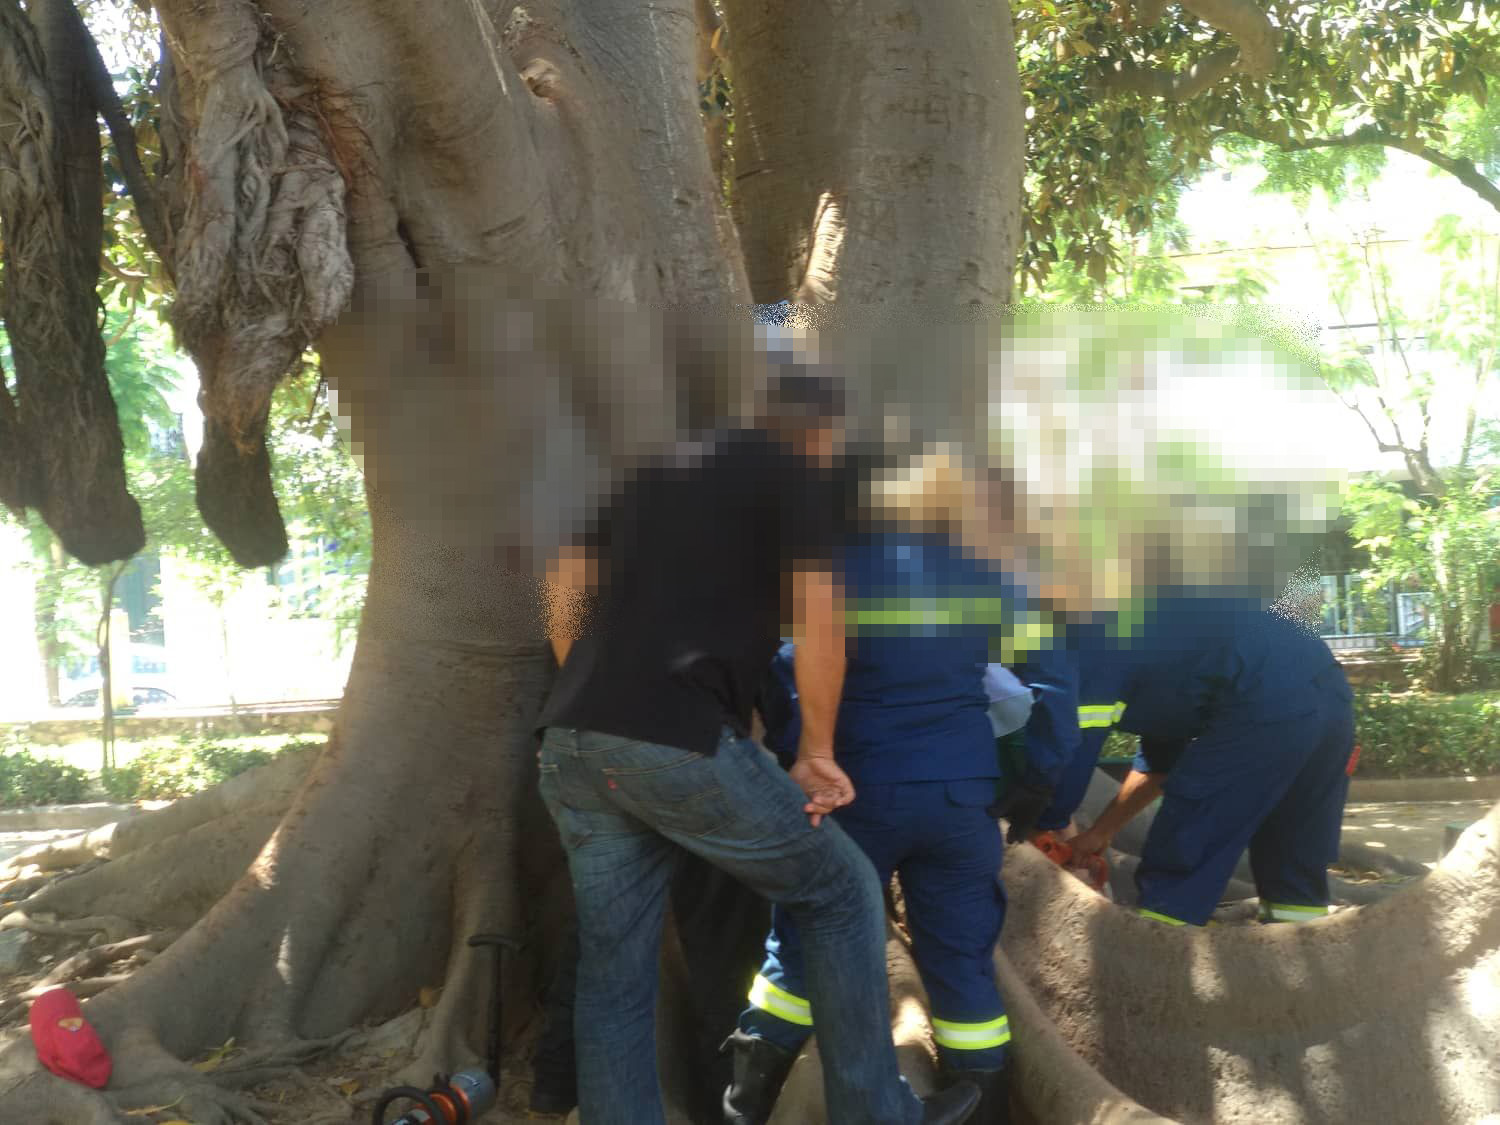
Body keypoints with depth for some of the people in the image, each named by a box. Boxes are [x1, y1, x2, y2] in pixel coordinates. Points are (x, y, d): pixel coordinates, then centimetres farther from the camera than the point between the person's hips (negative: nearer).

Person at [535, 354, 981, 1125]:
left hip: (570, 744, 7)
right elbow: (817, 625, -3)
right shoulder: (799, 476, 7)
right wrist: (817, 755, 6)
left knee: (613, 972, 13)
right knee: (841, 892, 13)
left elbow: (565, 587, 20)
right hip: (680, 743, -6)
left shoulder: (657, 473, 25)